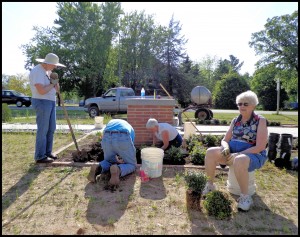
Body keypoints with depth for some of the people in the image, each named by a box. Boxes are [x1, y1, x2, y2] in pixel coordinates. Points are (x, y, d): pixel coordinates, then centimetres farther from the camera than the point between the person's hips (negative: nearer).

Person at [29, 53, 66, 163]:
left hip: (51, 102, 9)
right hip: (42, 103, -9)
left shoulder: (47, 71, 14)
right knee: (43, 130, -5)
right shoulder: (37, 71, -15)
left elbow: (57, 89, 17)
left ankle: (47, 152, 24)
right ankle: (40, 156, 5)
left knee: (51, 129, 12)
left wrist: (55, 81, -3)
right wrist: (52, 84, -11)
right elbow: (41, 91, -25)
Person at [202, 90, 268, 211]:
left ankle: (245, 197, -18)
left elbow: (260, 147, -17)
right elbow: (225, 140, 10)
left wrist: (238, 154, -22)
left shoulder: (260, 121, -9)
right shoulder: (235, 120, 7)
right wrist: (226, 148, -14)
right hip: (233, 152, 6)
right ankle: (210, 184, 0)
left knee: (239, 160, -40)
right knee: (210, 152, -17)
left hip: (253, 155, -5)